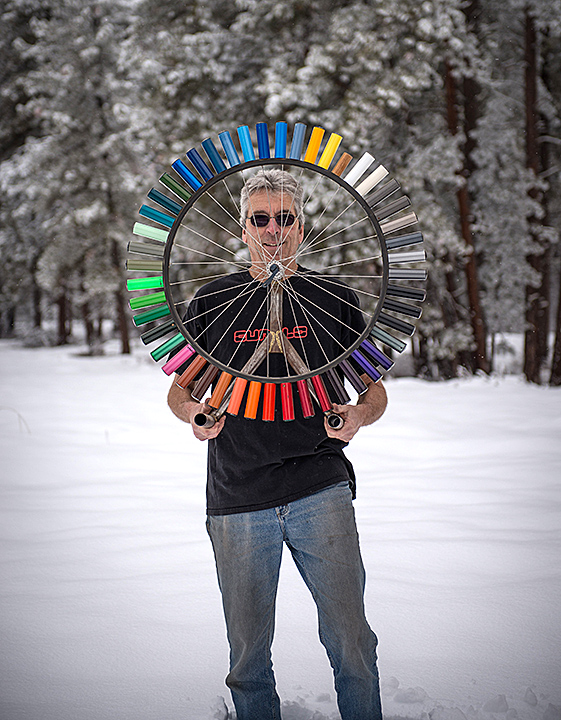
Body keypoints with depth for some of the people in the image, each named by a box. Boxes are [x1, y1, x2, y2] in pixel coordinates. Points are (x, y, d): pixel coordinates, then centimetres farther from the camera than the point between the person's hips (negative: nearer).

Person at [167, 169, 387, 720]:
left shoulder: (334, 298, 6)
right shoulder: (213, 300, 7)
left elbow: (376, 390, 10)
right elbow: (179, 389, 13)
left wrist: (358, 416, -12)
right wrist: (193, 413, -10)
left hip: (321, 490, -1)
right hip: (237, 499, 1)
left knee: (351, 642, -5)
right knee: (249, 650, 6)